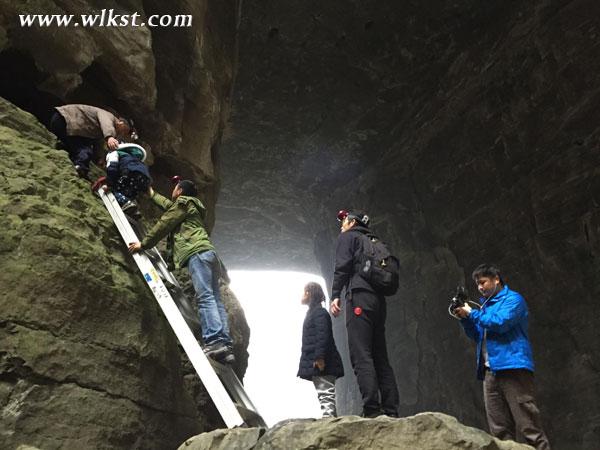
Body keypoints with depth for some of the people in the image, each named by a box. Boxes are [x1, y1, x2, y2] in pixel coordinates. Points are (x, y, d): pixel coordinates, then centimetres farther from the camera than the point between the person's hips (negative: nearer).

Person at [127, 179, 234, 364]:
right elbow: (169, 205, 55)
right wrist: (153, 195, 68)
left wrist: (143, 244, 11)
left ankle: (215, 341, -32)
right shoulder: (191, 207, 35)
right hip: (209, 253, 9)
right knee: (214, 299, -2)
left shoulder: (183, 202, 9)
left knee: (205, 296, -21)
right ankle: (226, 345, -10)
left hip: (197, 253, -9)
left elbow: (163, 225, 5)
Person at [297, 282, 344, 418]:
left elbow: (322, 335, -19)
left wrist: (319, 357, -26)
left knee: (326, 394, -11)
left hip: (323, 364, -10)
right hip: (316, 365, 10)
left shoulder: (319, 312, -7)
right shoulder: (312, 312, 21)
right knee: (324, 395, 10)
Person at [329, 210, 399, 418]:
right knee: (380, 357, 7)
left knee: (361, 356, -13)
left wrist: (335, 295, -10)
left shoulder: (347, 236, 10)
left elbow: (342, 265, -5)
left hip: (359, 297, -7)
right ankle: (391, 411, 3)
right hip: (378, 299, 7)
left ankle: (372, 410, -20)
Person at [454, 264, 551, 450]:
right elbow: (477, 335, 24)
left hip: (512, 367, -7)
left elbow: (500, 323, -15)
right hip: (490, 371, 7)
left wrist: (472, 313, -5)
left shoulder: (513, 299, 1)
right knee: (499, 428, 6)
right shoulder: (486, 304, 22)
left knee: (527, 423, -8)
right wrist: (465, 319, 6)